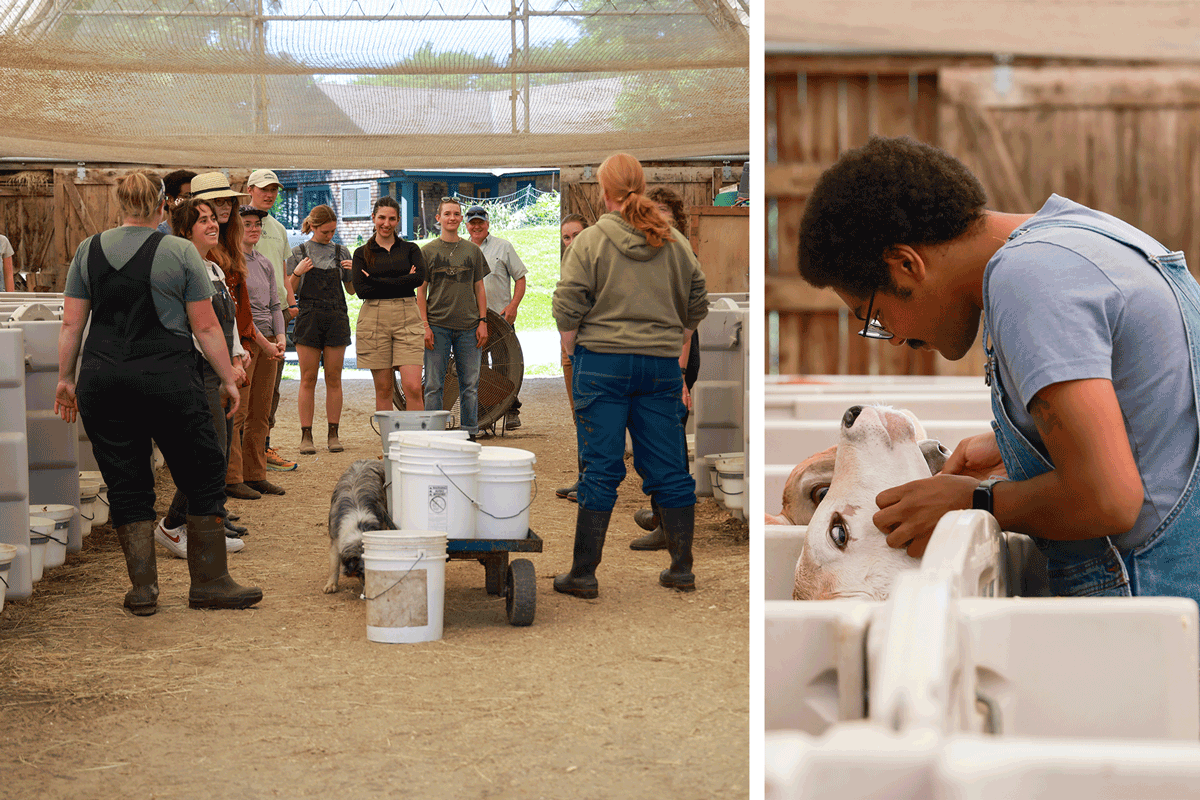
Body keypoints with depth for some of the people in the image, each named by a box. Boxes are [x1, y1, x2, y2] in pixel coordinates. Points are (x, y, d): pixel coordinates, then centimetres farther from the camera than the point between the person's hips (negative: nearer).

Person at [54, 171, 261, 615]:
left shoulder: (89, 250, 7)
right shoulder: (180, 253, -2)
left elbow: (71, 323, 7)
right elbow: (206, 327, -2)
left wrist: (65, 378, 17)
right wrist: (229, 379, 6)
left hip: (102, 379, 3)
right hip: (167, 377, -3)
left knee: (126, 486, 10)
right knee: (203, 477, 7)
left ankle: (142, 587, 9)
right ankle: (209, 582, 8)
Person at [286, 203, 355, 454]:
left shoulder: (341, 252, 12)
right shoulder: (298, 252, 6)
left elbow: (352, 290, 17)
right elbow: (289, 291, 5)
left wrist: (353, 273, -2)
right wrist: (297, 273, -12)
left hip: (337, 318, 2)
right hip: (309, 318, -2)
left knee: (334, 378, 2)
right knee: (308, 379, -2)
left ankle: (333, 434, 7)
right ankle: (306, 435, 0)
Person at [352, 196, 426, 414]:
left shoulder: (410, 249, 10)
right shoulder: (362, 253, 8)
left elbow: (419, 278, -8)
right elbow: (360, 289, -5)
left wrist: (377, 282, -9)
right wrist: (402, 282, -8)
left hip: (407, 318, 0)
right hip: (374, 320, 0)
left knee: (413, 387, -10)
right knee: (383, 389, 3)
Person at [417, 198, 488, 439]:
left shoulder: (473, 251, 11)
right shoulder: (427, 252, 4)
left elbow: (479, 289, 13)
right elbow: (421, 292, 4)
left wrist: (483, 322, 3)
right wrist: (424, 326, -5)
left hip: (468, 328, 2)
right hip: (437, 326, -2)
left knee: (470, 385, 4)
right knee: (434, 385, -1)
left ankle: (470, 434, 11)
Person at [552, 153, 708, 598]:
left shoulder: (589, 242, -5)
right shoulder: (676, 244, 7)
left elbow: (567, 309, -9)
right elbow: (697, 304, 12)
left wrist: (574, 354, 4)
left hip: (603, 362, -3)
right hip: (662, 365, 3)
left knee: (600, 471, 0)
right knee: (669, 470, 9)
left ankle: (583, 574, 3)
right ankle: (682, 570, 15)